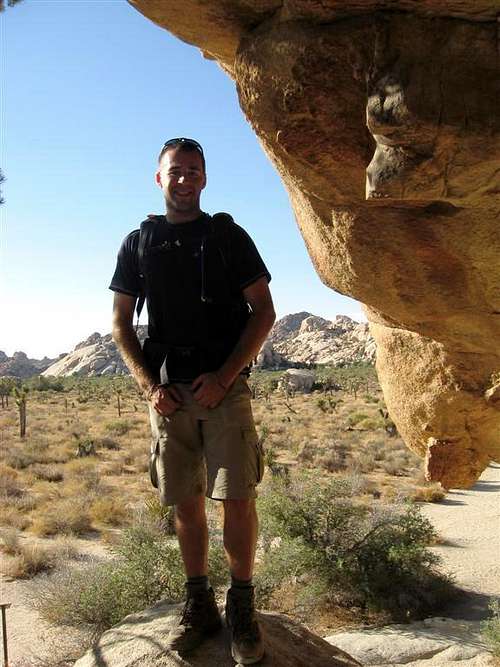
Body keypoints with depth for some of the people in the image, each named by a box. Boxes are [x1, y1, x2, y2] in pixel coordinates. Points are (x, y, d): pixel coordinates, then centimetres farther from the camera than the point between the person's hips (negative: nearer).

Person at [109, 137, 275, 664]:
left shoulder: (229, 236, 5)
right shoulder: (137, 244, 11)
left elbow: (263, 311, 1)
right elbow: (120, 324, 11)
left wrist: (224, 376, -10)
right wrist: (150, 385, -3)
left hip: (225, 387, -2)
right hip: (169, 392, 2)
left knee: (237, 498, -6)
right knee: (185, 502, 7)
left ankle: (241, 607, 10)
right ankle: (199, 605, 21)